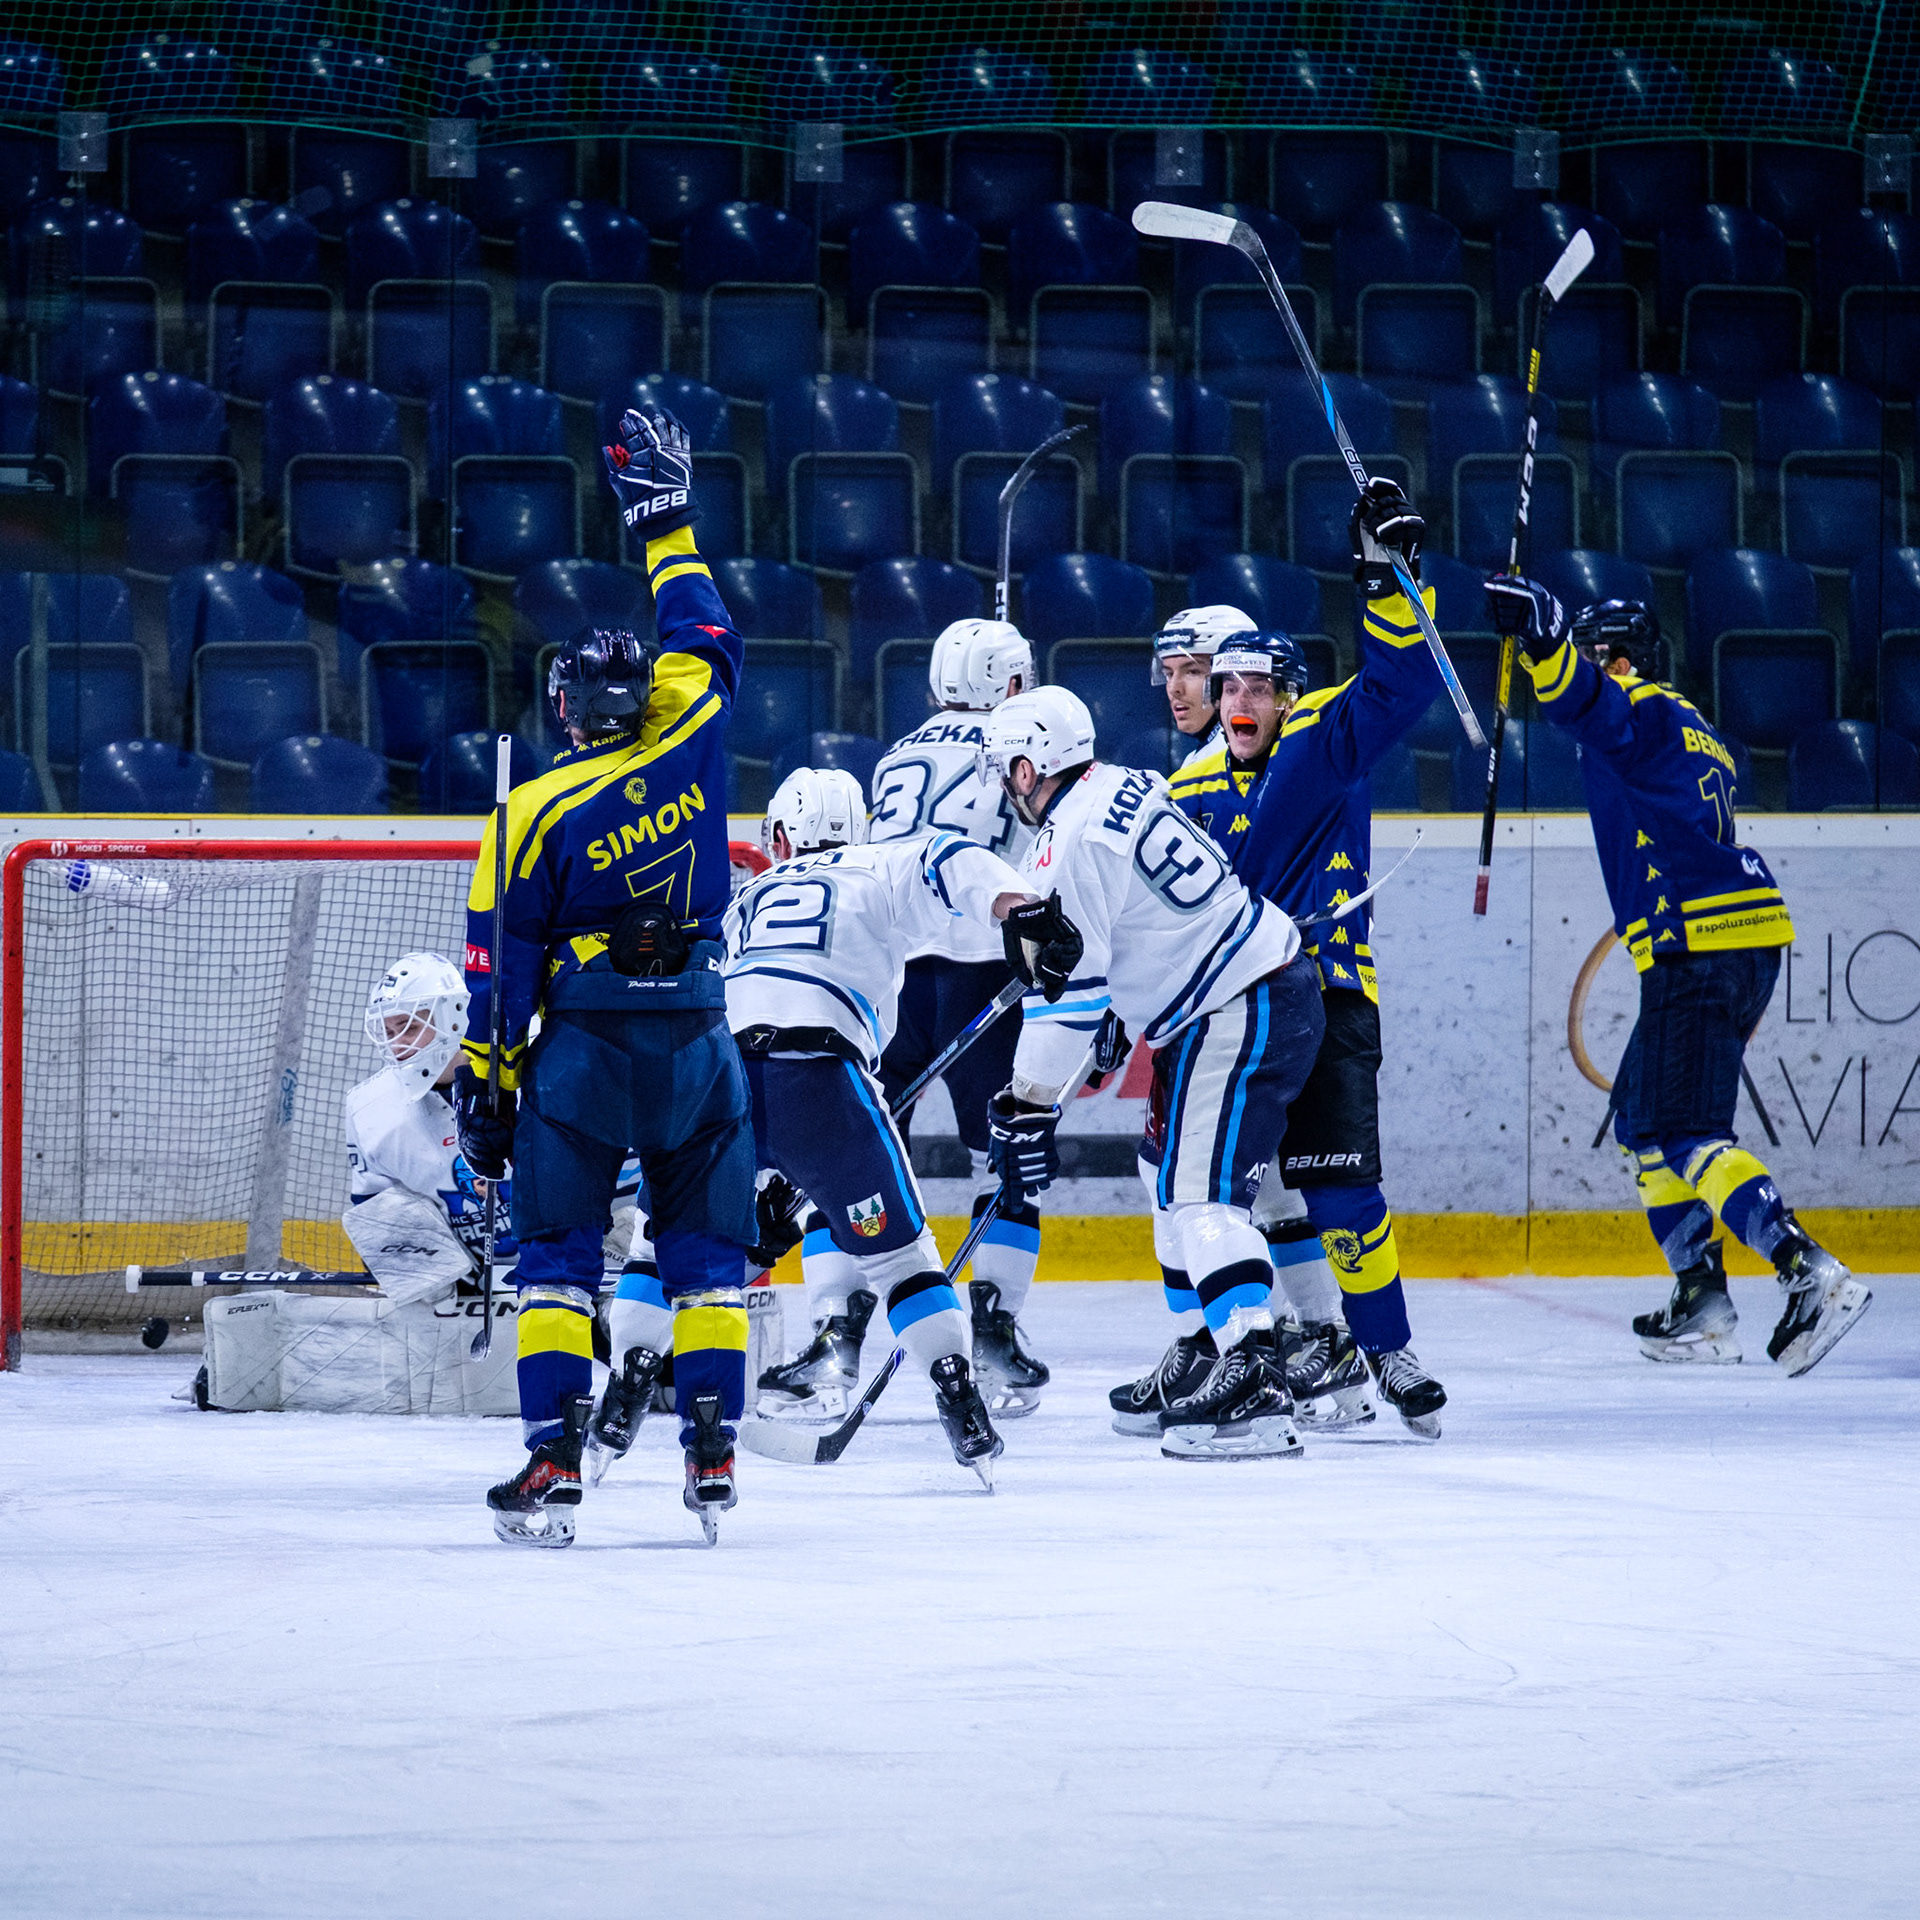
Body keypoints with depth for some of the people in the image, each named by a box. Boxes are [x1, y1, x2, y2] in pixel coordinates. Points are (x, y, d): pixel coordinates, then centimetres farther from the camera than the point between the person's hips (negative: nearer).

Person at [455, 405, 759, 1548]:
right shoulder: (690, 744, 0)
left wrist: (486, 1083, 3)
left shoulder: (535, 816, -5)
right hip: (697, 1040, 3)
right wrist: (669, 522, 26)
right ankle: (712, 1456, 5)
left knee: (558, 1252, 2)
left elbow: (502, 967, -4)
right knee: (707, 1254, 11)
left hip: (581, 1047, -3)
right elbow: (708, 640, 18)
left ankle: (556, 1463, -8)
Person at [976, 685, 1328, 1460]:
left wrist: (1031, 1106, -12)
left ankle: (1253, 1380, -28)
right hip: (1281, 985, 11)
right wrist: (1114, 1016, 34)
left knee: (1201, 1193, -17)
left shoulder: (1069, 845, -16)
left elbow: (1068, 988, -18)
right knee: (1179, 1175, 20)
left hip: (1240, 1015, -11)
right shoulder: (1125, 787, 13)